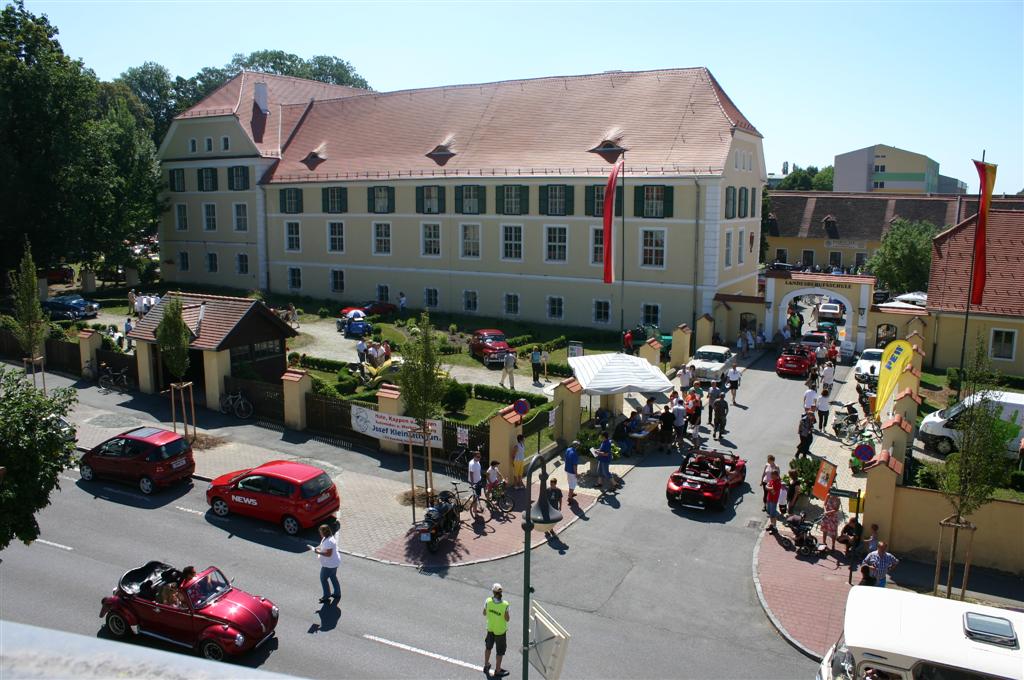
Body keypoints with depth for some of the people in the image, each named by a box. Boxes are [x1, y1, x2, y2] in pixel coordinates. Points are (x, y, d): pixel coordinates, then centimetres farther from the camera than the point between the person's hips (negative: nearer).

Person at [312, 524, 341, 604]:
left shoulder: (329, 541, -31)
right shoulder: (326, 538, 3)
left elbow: (328, 554, -31)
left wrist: (318, 552, -25)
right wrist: (318, 548, 4)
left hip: (329, 565, -10)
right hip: (334, 562, 10)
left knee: (323, 579, 5)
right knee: (333, 578, 22)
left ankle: (326, 597, 16)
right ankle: (337, 594, 36)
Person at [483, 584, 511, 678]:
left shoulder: (488, 601, -22)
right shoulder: (505, 605, -29)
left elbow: (484, 613, -6)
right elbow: (507, 619, -17)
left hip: (490, 628, 3)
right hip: (500, 631, -3)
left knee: (488, 647, 27)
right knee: (500, 651, 17)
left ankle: (486, 666, 45)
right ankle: (497, 671, 32)